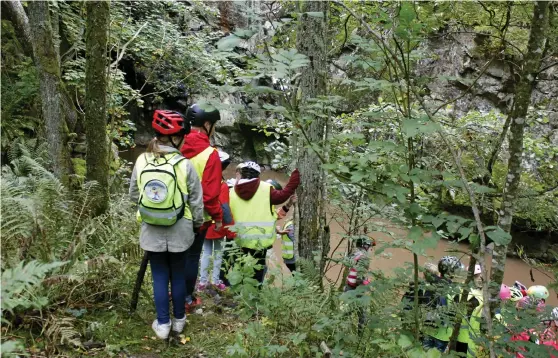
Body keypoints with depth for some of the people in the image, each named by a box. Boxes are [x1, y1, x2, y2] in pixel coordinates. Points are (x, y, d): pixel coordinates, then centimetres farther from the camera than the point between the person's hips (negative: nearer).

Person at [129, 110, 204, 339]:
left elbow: (133, 195, 6)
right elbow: (196, 200, -6)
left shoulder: (141, 161, -6)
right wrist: (198, 223, 12)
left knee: (159, 277, 13)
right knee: (178, 275, 15)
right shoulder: (184, 164, -14)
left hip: (152, 232, 2)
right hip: (179, 232, -1)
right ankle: (179, 319, 29)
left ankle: (163, 324, 18)